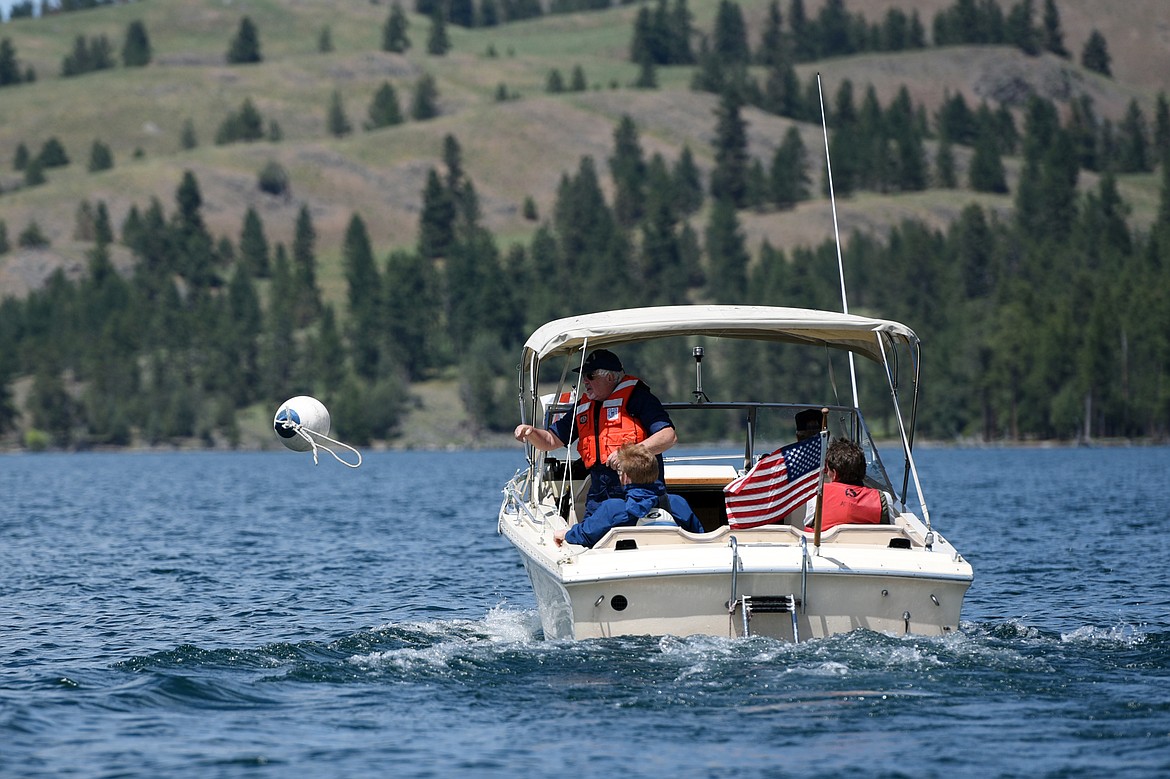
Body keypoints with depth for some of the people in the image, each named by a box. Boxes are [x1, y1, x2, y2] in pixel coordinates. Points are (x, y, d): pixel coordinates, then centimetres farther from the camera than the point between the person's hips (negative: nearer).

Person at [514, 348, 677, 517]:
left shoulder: (637, 397, -3)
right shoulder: (584, 407, 19)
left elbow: (670, 437, -12)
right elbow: (551, 441, 24)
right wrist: (530, 432, 1)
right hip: (598, 495, 7)